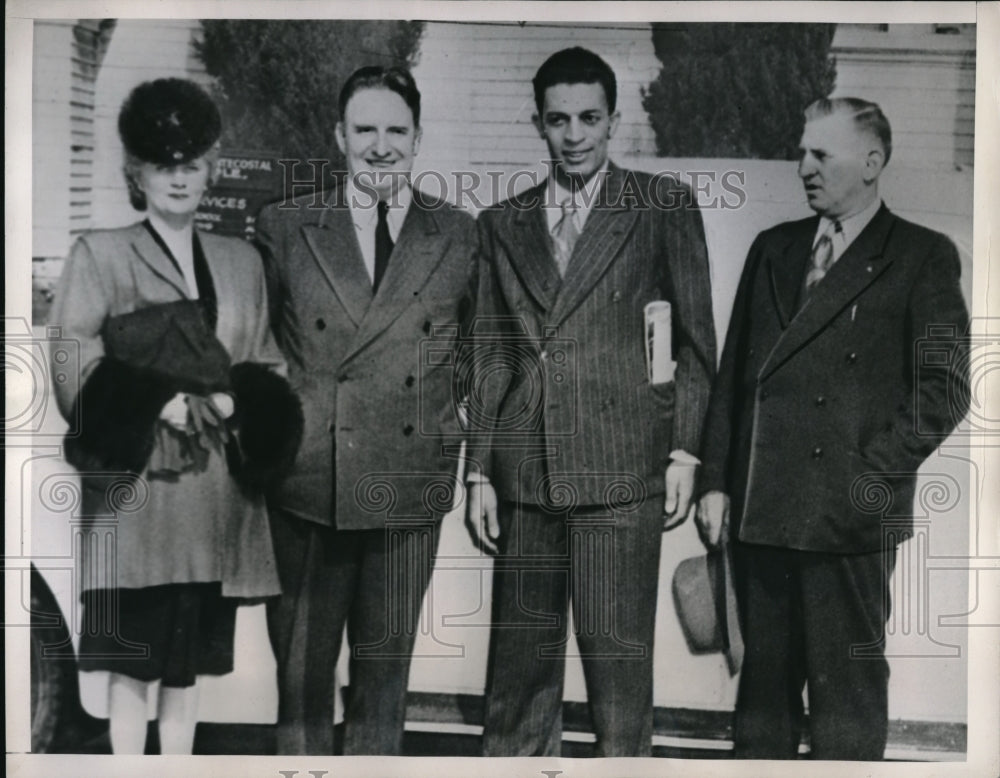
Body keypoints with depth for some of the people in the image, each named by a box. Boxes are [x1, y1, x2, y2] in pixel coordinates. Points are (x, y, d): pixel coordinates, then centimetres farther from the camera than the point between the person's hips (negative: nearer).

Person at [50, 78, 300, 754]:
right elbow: (74, 366, -4)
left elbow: (267, 367, 15)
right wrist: (159, 402, -14)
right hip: (134, 484, -3)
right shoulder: (99, 254, 3)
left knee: (192, 659, 8)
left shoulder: (243, 261, 15)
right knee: (131, 658, -2)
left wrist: (232, 402, -5)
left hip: (218, 488, 4)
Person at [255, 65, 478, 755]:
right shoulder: (284, 229, 3)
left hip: (410, 490, 1)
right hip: (305, 489, 0)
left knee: (386, 671, 12)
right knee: (301, 670, 8)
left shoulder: (461, 237, 5)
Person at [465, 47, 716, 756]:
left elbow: (696, 343, 6)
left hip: (619, 466, -3)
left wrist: (684, 453, -1)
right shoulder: (503, 222, 15)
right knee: (520, 656, 8)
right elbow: (494, 358, 14)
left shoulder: (663, 207, 5)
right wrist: (481, 473, 10)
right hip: (524, 470, 4)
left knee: (617, 651, -3)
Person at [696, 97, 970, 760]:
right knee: (764, 676, 12)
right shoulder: (774, 248, 15)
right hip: (760, 505, 5)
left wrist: (871, 478, -11)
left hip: (849, 516, -4)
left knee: (847, 687, 2)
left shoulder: (923, 256, 1)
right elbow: (733, 372, 14)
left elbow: (945, 387, -5)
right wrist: (716, 480, 7)